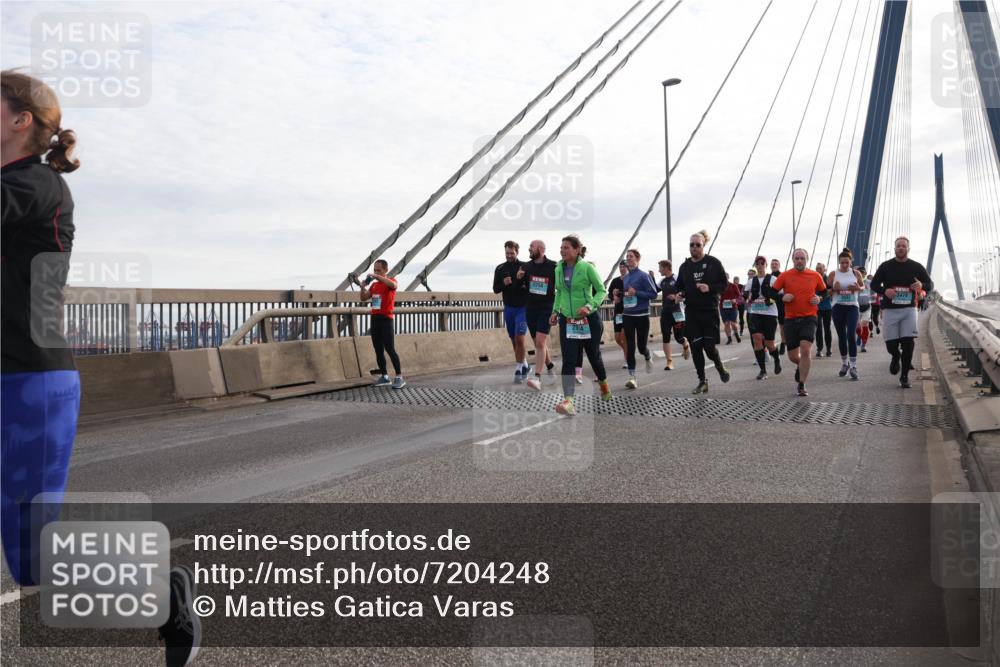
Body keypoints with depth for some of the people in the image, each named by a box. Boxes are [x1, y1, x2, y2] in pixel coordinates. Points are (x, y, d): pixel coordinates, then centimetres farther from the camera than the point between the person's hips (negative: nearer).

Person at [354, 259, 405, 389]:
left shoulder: (390, 281, -2)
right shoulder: (374, 284, 16)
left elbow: (393, 285, -28)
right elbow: (364, 298, 16)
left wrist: (377, 276, -29)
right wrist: (362, 286, -1)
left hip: (386, 319, -7)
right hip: (375, 319, 7)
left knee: (390, 349, -11)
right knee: (378, 350, 7)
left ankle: (399, 377, -8)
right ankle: (384, 377, 14)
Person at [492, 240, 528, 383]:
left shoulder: (524, 267, -5)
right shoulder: (500, 269, 5)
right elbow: (495, 289, 3)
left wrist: (521, 279, -23)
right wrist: (503, 283, -17)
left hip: (522, 307, -4)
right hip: (508, 308, 4)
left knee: (519, 339, -15)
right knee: (514, 341, 10)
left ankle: (518, 369, -9)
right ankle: (524, 366, 25)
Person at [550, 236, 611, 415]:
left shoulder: (587, 267, -11)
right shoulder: (558, 269, 4)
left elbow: (602, 291, -7)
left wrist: (589, 306, -22)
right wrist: (555, 311, 6)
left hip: (589, 319, -3)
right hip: (567, 320, 3)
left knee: (594, 356, 14)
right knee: (568, 360, -11)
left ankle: (604, 385, 43)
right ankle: (568, 401, -18)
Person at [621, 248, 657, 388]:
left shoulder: (643, 276, -8)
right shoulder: (625, 277, 8)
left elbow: (653, 294, -11)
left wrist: (636, 292, -19)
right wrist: (622, 295, 0)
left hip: (642, 315, -4)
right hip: (628, 315, 4)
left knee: (641, 346, 3)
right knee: (630, 347, -2)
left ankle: (648, 357, 39)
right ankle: (632, 377, 1)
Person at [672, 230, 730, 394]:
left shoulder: (713, 263, -1)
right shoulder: (684, 266, 9)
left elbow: (724, 284, 0)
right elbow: (679, 287, 17)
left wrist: (710, 288, -17)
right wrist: (678, 295, -5)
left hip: (710, 311, -3)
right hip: (691, 312, 3)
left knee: (709, 346, -5)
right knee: (696, 347, 2)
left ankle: (719, 366, 29)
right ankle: (702, 381, 12)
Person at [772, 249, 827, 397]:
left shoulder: (815, 276, 3)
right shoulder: (785, 276, 1)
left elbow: (824, 291, 17)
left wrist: (819, 298, -4)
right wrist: (783, 297, -13)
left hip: (809, 318, -1)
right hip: (790, 319, 1)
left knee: (806, 349, -18)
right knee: (793, 356, 5)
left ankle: (802, 386, -8)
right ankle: (801, 366, 43)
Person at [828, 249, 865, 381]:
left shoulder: (856, 273, 2)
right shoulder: (833, 274, 1)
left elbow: (863, 286, 14)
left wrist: (858, 288, -9)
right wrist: (834, 289, -15)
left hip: (853, 307, -1)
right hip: (838, 307, 1)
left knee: (851, 335, -14)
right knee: (841, 336, 9)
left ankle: (853, 367, -9)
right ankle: (844, 363, 27)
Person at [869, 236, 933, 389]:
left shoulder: (916, 267, 6)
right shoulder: (886, 266, 5)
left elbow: (930, 285, 10)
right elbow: (874, 284, 7)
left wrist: (922, 285, -14)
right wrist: (884, 291, -15)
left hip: (909, 309, 0)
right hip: (890, 310, 0)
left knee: (908, 343, -8)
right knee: (891, 344, 0)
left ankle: (904, 376, 3)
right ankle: (896, 356, 37)